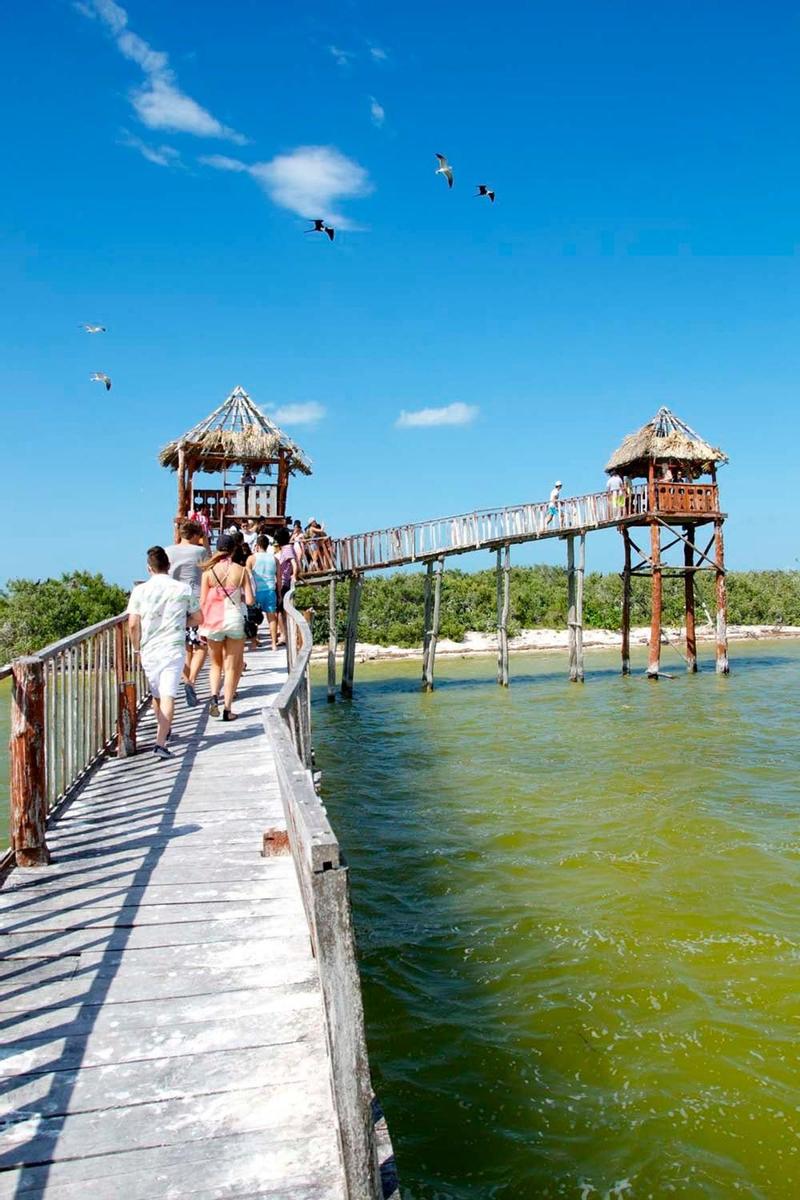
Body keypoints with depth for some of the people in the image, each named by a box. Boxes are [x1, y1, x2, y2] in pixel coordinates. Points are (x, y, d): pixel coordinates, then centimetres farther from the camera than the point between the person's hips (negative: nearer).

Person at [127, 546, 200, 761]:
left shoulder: (140, 590, -3)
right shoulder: (183, 589, -2)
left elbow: (133, 624, -6)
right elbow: (197, 618, 6)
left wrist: (137, 648, 8)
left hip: (149, 650, 2)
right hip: (174, 648, -2)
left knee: (156, 694, 19)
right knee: (168, 695, -6)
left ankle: (164, 730, 40)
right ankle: (161, 742, -17)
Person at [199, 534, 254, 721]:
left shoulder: (208, 571, -3)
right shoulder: (241, 570, -4)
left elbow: (202, 602, -2)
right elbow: (249, 600, -7)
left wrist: (201, 627, 6)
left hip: (213, 621, 1)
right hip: (234, 620, -1)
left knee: (216, 664, 19)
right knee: (231, 666, 10)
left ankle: (214, 696, -4)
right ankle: (227, 709, 8)